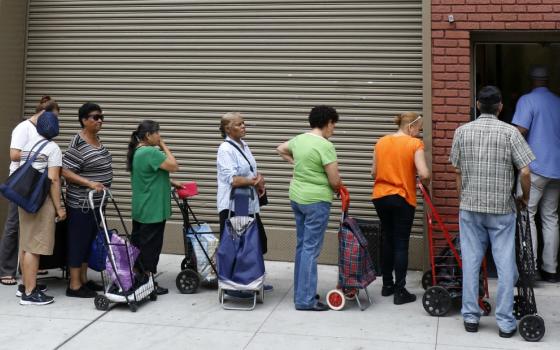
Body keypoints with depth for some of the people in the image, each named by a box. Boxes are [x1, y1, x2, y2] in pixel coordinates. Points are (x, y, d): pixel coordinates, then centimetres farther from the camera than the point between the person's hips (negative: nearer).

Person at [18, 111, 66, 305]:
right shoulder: (52, 148, -9)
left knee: (25, 244, 15)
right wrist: (59, 207, -11)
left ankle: (26, 284, 25)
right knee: (34, 247, -7)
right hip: (41, 201, -9)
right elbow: (53, 180, -15)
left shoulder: (28, 145, 15)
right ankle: (30, 293, -5)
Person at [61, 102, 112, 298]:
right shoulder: (78, 144, -18)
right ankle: (74, 286, 5)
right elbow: (66, 172, -21)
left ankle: (83, 280, 24)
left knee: (90, 241, 14)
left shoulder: (97, 140, 10)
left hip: (95, 202, 9)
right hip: (81, 203, -9)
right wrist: (89, 183, -28)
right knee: (78, 242, -2)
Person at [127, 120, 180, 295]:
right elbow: (174, 166, -17)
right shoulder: (151, 152, -20)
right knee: (151, 247, 0)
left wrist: (172, 183, 15)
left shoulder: (137, 151, 12)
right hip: (153, 211, -10)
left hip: (140, 210, 10)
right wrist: (164, 146, -8)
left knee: (138, 244, 15)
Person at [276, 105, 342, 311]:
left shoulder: (299, 139, 7)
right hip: (316, 201, -8)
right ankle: (305, 300, 1)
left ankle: (301, 292, 25)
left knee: (302, 246, 16)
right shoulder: (325, 145, -16)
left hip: (297, 197, 8)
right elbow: (334, 180, -16)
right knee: (311, 249, -3)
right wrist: (339, 188, 6)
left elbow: (281, 149, 28)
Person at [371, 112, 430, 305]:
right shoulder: (415, 144, -10)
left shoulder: (381, 142, 6)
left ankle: (387, 285, 25)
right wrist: (425, 183, 2)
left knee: (387, 240, 18)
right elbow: (424, 174, -18)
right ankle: (400, 292, 2)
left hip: (380, 196, 5)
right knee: (401, 244, 1)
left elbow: (374, 172, 8)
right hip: (402, 199, -5)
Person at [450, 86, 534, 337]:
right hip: (502, 208, -2)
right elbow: (524, 171, -10)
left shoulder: (462, 131, 1)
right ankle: (505, 322, 8)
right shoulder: (510, 132, -7)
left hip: (470, 207, 2)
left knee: (470, 262, 9)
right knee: (505, 265, 5)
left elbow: (458, 171, 6)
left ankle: (470, 317, 14)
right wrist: (525, 197, 8)